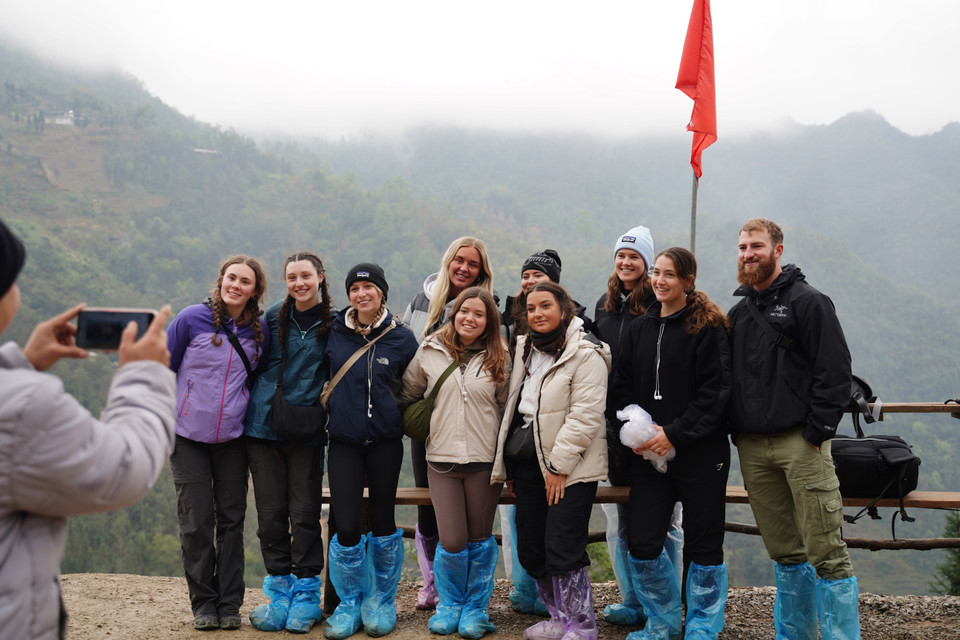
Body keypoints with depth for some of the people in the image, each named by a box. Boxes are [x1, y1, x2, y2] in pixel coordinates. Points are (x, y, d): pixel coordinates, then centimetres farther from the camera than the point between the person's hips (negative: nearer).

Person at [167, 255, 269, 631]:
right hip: (188, 437, -2)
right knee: (196, 522, 2)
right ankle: (203, 603, 16)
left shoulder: (260, 330, 2)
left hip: (233, 440, 2)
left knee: (231, 520, 6)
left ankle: (229, 604, 17)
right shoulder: (192, 319, -7)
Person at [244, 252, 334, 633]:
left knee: (305, 513, 2)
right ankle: (280, 589, 19)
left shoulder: (334, 324, 0)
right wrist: (254, 406, 11)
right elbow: (254, 365, 15)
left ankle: (307, 592, 16)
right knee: (270, 512, 6)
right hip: (263, 428, 2)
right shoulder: (273, 317, 6)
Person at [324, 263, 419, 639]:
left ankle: (382, 599, 27)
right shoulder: (333, 333, 0)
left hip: (385, 441, 0)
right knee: (346, 527, -4)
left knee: (382, 520, 8)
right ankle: (350, 602, 17)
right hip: (343, 440, 0)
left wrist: (399, 414, 2)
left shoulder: (402, 338, -1)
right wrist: (331, 412, 10)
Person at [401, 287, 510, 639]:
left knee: (480, 539, 9)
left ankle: (476, 607, 27)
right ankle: (449, 604, 23)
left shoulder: (499, 359, 3)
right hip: (442, 458, 0)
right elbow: (408, 395, 14)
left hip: (485, 460, 0)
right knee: (452, 541, -2)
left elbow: (508, 409, 8)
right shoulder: (429, 352, 2)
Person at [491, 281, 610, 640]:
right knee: (531, 551, 10)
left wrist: (559, 466, -17)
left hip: (570, 468, -8)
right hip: (527, 465, 8)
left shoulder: (586, 354, -10)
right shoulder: (525, 351, 14)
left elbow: (585, 416, -16)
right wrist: (509, 467, 17)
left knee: (562, 551, -9)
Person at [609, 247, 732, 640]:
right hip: (649, 454, 5)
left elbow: (715, 391, -12)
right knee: (641, 542, 3)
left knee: (703, 544, 5)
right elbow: (621, 387, 11)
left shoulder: (708, 327, -6)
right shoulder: (638, 329, 11)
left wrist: (674, 433, -16)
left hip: (701, 453, -4)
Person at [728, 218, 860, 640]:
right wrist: (735, 432, 11)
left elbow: (834, 370, -9)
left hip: (800, 443, -6)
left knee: (825, 550, -5)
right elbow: (727, 377, 21)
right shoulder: (738, 312, 17)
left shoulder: (807, 301, -2)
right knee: (784, 553, 14)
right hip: (752, 447, 6)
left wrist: (818, 430, -13)